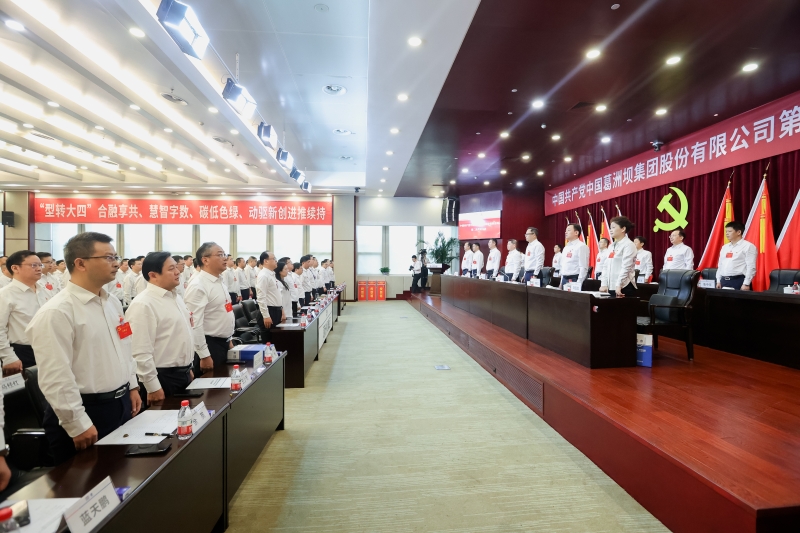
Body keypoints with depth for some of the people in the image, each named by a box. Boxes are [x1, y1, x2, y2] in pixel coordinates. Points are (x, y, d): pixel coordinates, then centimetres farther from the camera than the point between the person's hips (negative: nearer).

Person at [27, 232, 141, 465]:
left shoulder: (113, 303, 7)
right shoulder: (56, 312, -20)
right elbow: (55, 378, -21)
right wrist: (78, 425, -19)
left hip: (121, 404, 8)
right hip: (88, 411, -7)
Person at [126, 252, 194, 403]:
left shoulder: (176, 296, 8)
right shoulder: (143, 305, -19)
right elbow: (141, 353, -22)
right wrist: (153, 388, -19)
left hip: (183, 374, 8)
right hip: (164, 378, -8)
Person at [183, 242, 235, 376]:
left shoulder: (220, 282, 10)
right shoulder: (198, 286, -18)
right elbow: (195, 323, -22)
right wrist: (204, 356, -22)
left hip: (223, 343, 8)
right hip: (209, 345, -8)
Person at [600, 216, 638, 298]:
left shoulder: (629, 245, -6)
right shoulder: (611, 246, 16)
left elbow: (626, 268, -15)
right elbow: (606, 266, 12)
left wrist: (619, 285, -21)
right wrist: (604, 284, 3)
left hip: (624, 287, -7)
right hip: (611, 287, 7)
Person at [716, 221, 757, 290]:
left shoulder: (748, 246, -4)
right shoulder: (724, 247, 18)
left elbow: (751, 267, -11)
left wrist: (746, 284, -17)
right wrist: (718, 281, 14)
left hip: (739, 281, -7)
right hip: (724, 281, 7)